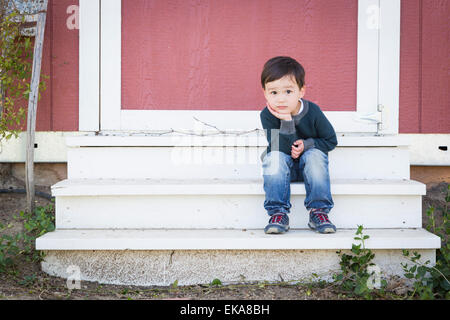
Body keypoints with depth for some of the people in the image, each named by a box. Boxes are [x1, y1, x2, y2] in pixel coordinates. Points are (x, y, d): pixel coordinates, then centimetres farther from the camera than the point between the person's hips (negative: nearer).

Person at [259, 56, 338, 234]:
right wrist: (287, 122, -37)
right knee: (275, 156, -31)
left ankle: (318, 211, -27)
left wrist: (306, 144, -22)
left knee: (315, 154, -30)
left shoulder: (313, 112, -16)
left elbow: (331, 141, -5)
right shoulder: (268, 115, -18)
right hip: (282, 167, 0)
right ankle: (278, 212, -29)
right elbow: (282, 149, -25)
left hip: (307, 166, 0)